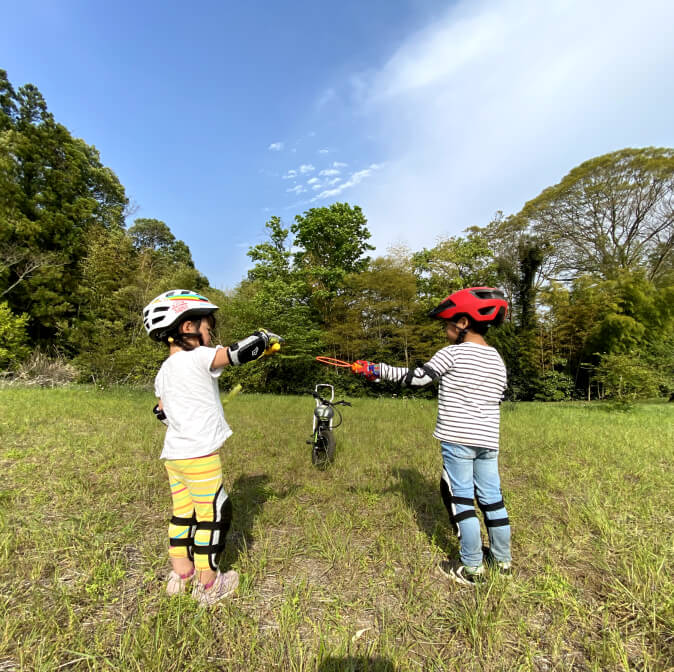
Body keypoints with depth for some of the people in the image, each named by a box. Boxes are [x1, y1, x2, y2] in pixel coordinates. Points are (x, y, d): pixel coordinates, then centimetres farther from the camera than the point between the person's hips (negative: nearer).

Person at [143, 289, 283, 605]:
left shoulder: (163, 371, 9)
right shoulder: (198, 358, -17)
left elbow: (162, 412, 18)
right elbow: (240, 352, -22)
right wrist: (267, 338, -5)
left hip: (173, 455, 8)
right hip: (200, 456, -8)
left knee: (183, 513, 20)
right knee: (214, 515, 7)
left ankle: (181, 574, 35)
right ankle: (208, 584, 21)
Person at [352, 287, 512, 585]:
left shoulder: (453, 352, -11)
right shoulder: (497, 359, 9)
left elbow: (416, 377, -11)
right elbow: (497, 398, 14)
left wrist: (377, 370, -4)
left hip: (457, 439, -7)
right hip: (488, 439, 7)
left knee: (461, 499, 5)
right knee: (492, 497, 17)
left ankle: (472, 568, 15)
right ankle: (502, 559, 31)